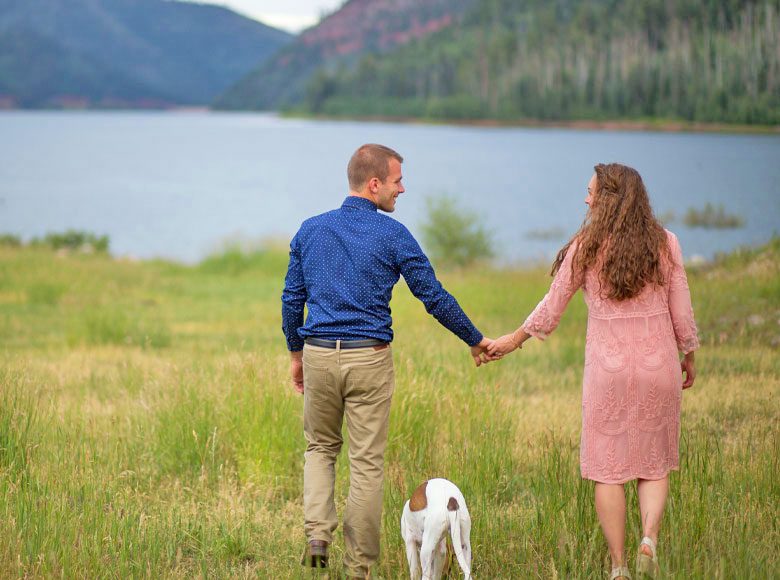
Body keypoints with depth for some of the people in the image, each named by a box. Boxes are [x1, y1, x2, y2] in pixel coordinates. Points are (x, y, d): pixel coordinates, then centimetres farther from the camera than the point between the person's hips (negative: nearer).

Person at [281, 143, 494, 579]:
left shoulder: (311, 230, 6)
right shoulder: (392, 234, -6)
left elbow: (292, 298, 10)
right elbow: (434, 296, -2)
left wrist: (296, 352, 23)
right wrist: (476, 341, 10)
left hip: (319, 355, 3)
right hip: (369, 360, -3)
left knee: (320, 446, 21)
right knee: (367, 462, 4)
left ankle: (318, 533, 1)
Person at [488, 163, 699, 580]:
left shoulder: (584, 249, -6)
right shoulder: (665, 244, -3)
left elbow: (550, 309, 3)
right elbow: (681, 313, 0)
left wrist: (513, 341, 19)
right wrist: (688, 358, 17)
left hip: (607, 369, -1)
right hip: (658, 366, 1)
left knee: (608, 469, 8)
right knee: (654, 465, 14)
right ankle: (649, 536, -10)